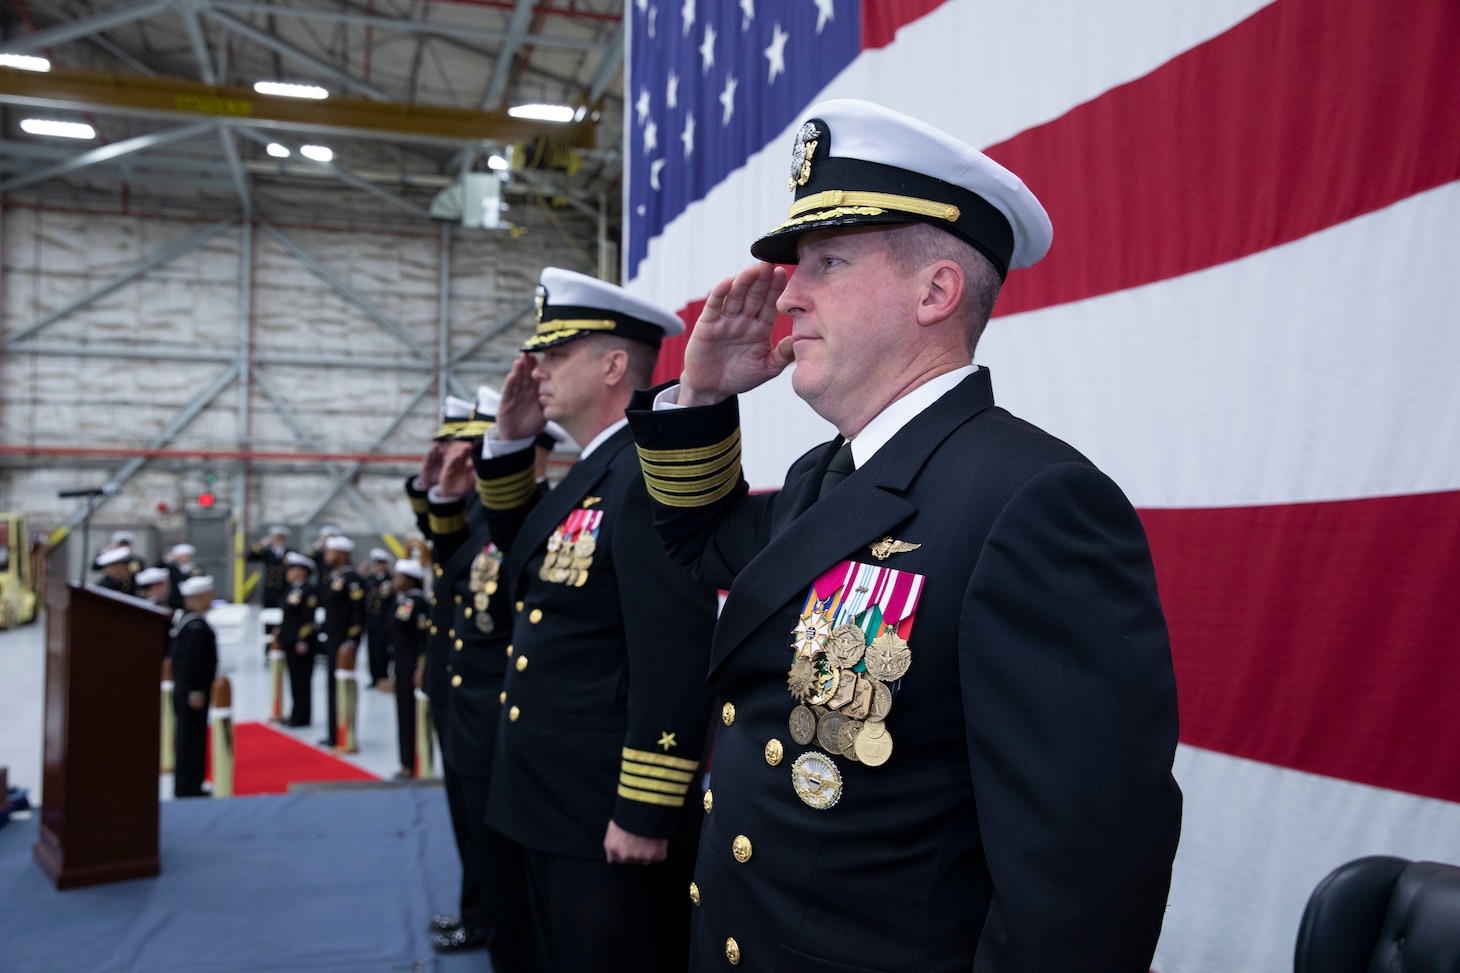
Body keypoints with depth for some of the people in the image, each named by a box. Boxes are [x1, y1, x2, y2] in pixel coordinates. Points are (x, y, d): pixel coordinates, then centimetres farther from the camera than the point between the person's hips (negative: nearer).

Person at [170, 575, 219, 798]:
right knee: (192, 738, -2)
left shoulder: (183, 621, 11)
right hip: (193, 693, -10)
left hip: (183, 690, 10)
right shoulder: (197, 627, -21)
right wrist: (196, 692, -20)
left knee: (189, 738, 17)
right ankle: (188, 788, 5)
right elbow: (192, 661, -24)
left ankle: (187, 786, 26)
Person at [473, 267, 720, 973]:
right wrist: (508, 442, 10)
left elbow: (674, 662, -25)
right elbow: (520, 548, 26)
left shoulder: (650, 476, -21)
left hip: (613, 823, -9)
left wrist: (644, 816, -22)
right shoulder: (592, 474, 10)